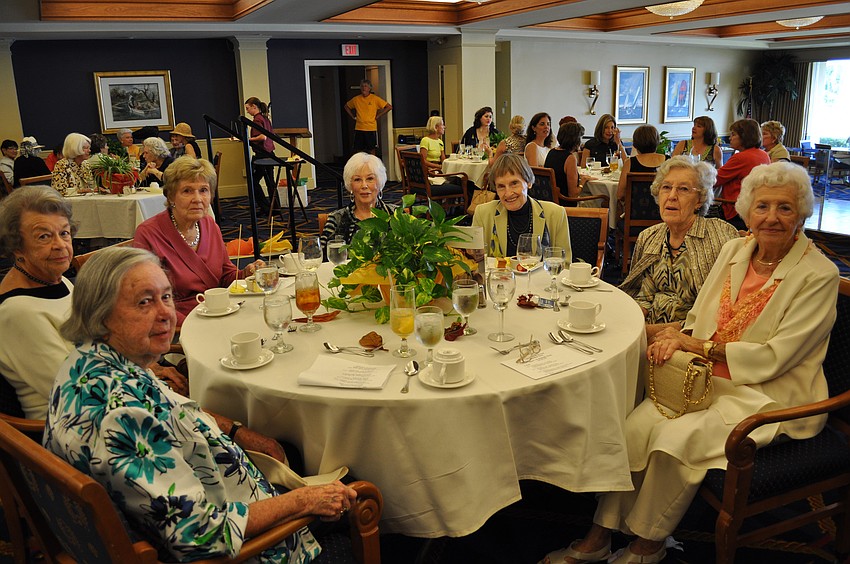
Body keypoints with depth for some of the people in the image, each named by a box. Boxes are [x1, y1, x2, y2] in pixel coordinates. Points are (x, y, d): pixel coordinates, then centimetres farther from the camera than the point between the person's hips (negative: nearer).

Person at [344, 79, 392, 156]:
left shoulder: (375, 99, -3)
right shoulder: (356, 99, 6)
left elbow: (389, 107, -4)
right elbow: (346, 107, 22)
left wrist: (378, 116, -5)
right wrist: (353, 117, 10)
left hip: (371, 129, -3)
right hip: (359, 129, 3)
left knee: (371, 150, 1)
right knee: (359, 150, 3)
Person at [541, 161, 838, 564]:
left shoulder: (819, 274, -11)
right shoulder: (734, 250, 7)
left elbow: (772, 358, -16)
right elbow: (699, 317, 12)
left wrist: (699, 346, -16)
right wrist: (678, 339, -11)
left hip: (768, 394, -5)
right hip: (709, 377, 5)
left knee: (677, 438, -28)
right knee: (635, 426, -18)